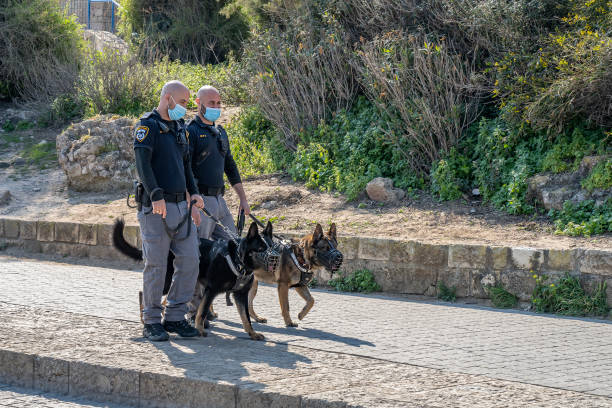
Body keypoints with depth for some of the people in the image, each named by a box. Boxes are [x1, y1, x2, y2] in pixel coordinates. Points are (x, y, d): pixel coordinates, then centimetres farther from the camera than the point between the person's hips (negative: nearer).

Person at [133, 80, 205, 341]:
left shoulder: (180, 128, 19)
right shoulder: (148, 125, -6)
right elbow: (142, 164, -17)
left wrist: (193, 192, 14)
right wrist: (156, 195, -26)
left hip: (180, 205, 7)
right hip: (155, 208, -7)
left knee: (190, 259, 2)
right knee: (156, 265, -3)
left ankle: (175, 317, 12)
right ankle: (152, 322, 6)